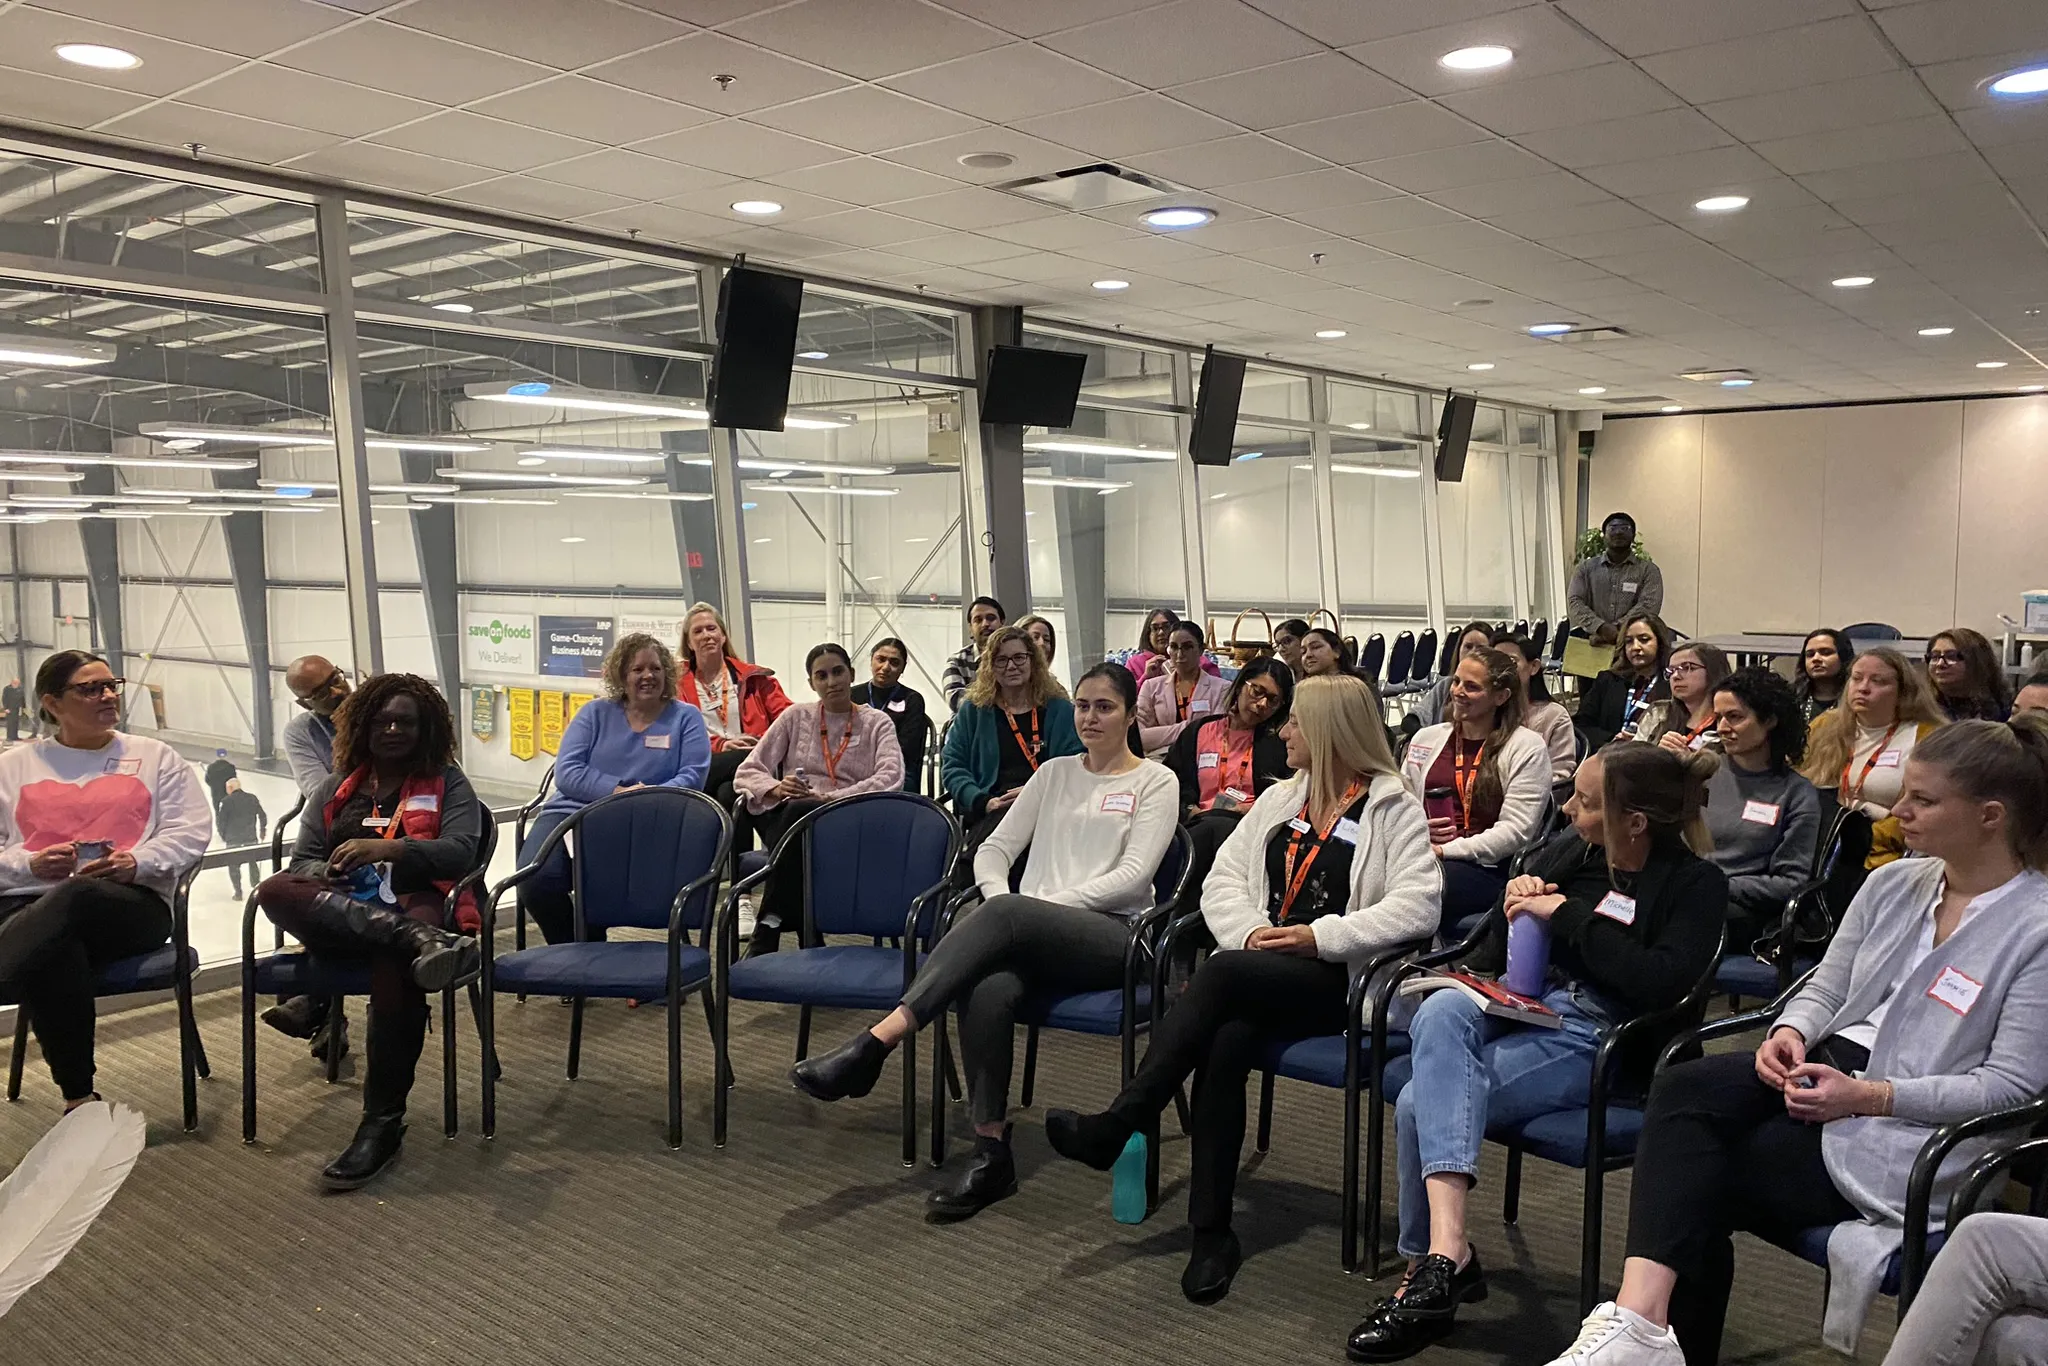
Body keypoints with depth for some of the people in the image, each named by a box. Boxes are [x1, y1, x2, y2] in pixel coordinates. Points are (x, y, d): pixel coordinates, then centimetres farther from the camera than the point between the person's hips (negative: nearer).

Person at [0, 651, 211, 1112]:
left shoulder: (156, 757, 19)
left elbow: (192, 830, 8)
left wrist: (136, 861, -11)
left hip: (133, 900, -1)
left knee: (74, 899, -40)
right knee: (48, 957, -39)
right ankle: (78, 1096, -28)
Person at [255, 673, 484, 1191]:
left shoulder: (447, 783, 13)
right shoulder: (337, 788, 24)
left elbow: (460, 852, -2)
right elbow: (301, 860, 16)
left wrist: (388, 848, -18)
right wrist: (330, 872, -9)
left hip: (416, 905, -3)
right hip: (340, 919, 3)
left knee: (394, 962, -39)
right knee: (275, 891, -30)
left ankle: (383, 1123, -34)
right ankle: (419, 940, -47)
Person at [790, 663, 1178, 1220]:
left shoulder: (1156, 782, 9)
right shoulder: (1055, 773, 22)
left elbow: (1133, 875, -5)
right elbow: (994, 849, 16)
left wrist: (1045, 903, -13)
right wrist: (1001, 902, -6)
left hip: (1112, 933, -4)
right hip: (1030, 937, 4)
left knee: (1006, 914, -37)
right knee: (989, 988, -35)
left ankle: (875, 1042, -41)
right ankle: (990, 1152, -27)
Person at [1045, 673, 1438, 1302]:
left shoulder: (1395, 809, 4)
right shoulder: (1279, 800, 23)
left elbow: (1416, 907, -10)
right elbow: (1222, 880, 16)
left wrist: (1320, 935, -17)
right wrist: (1252, 930, -5)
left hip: (1335, 980, -4)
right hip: (1255, 971, 5)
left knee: (1220, 973, -33)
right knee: (1227, 1041, -30)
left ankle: (1115, 1126, -29)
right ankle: (1212, 1232, -25)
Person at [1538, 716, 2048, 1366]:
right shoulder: (1893, 883, 10)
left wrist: (1866, 1096, -20)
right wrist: (1789, 1033, -8)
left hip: (1904, 1131, -6)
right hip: (1826, 1067, 6)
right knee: (1682, 1088, -26)